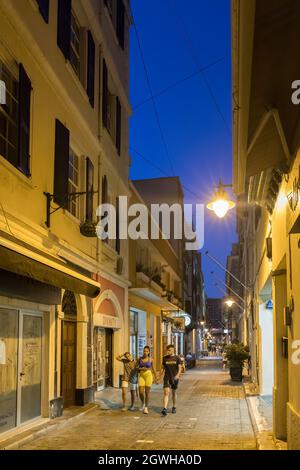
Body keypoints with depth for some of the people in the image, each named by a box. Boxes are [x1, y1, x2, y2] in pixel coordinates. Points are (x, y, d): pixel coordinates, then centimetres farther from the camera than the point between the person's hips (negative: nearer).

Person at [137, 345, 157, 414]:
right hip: (141, 376, 2)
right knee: (141, 392, -5)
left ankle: (146, 407, 11)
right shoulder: (140, 359, 4)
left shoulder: (150, 359, -1)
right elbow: (137, 368, 7)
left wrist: (155, 378, 17)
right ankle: (143, 404, 24)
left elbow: (153, 369, 11)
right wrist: (142, 369, -13)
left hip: (148, 376, -2)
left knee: (147, 392, -1)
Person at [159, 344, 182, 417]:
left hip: (174, 378, 0)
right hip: (167, 377, 1)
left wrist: (177, 375, -23)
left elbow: (180, 368, -7)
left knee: (174, 393, 13)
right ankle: (165, 409, -22)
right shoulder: (165, 358, 4)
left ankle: (174, 407, 32)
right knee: (166, 392, -13)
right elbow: (162, 368, 12)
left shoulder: (177, 358, -2)